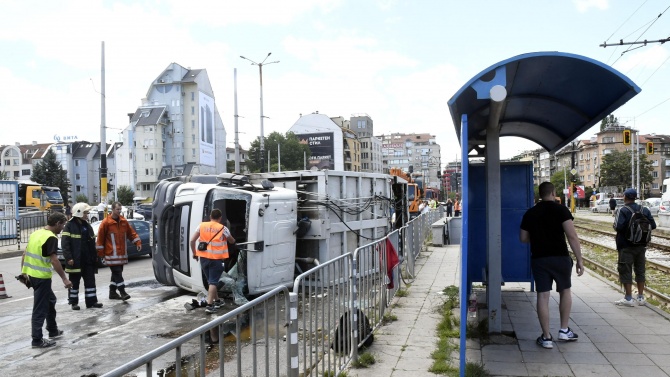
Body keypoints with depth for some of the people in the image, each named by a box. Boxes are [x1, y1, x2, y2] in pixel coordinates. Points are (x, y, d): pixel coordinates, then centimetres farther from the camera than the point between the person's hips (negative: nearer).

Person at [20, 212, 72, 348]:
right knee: (40, 308, 0)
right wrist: (64, 279, -20)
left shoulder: (36, 233, 9)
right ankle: (37, 340, 7)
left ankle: (53, 331, 34)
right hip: (41, 276, -9)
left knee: (50, 300, 23)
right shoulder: (51, 238, -17)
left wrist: (23, 271, 21)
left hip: (31, 274, 9)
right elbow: (54, 260, -23)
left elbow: (25, 254, 13)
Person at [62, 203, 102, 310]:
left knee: (90, 281, 6)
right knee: (74, 282, 5)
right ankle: (73, 302, 14)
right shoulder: (70, 226, -7)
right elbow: (65, 244, -13)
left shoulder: (87, 226, 15)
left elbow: (92, 244, 20)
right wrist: (68, 258, -20)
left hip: (88, 260, 6)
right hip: (75, 261, -6)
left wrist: (95, 256, 16)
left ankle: (91, 301, 12)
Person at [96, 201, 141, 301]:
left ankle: (112, 292, 23)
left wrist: (138, 242, 2)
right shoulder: (106, 222, -7)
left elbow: (131, 233, 14)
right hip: (111, 254, -6)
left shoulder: (124, 221, 10)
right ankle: (122, 292, -10)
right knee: (117, 273, -10)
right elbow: (100, 237, -4)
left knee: (117, 273, 13)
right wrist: (100, 251, -4)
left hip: (122, 253, 6)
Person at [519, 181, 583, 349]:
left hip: (538, 259, 2)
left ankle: (546, 337, 5)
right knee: (565, 291, 18)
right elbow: (572, 236, -13)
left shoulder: (530, 213, 6)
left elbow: (523, 238, 11)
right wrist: (579, 260, -9)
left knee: (543, 296, 2)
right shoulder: (561, 210, -5)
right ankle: (564, 330, 23)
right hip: (560, 257, -2)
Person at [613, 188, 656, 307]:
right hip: (641, 246, 6)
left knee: (625, 271, 1)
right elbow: (653, 225, 1)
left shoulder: (622, 211, -15)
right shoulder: (644, 210, 3)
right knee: (640, 271, 14)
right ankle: (641, 297, 20)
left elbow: (618, 226, -26)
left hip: (626, 247, -6)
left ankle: (628, 298, 1)